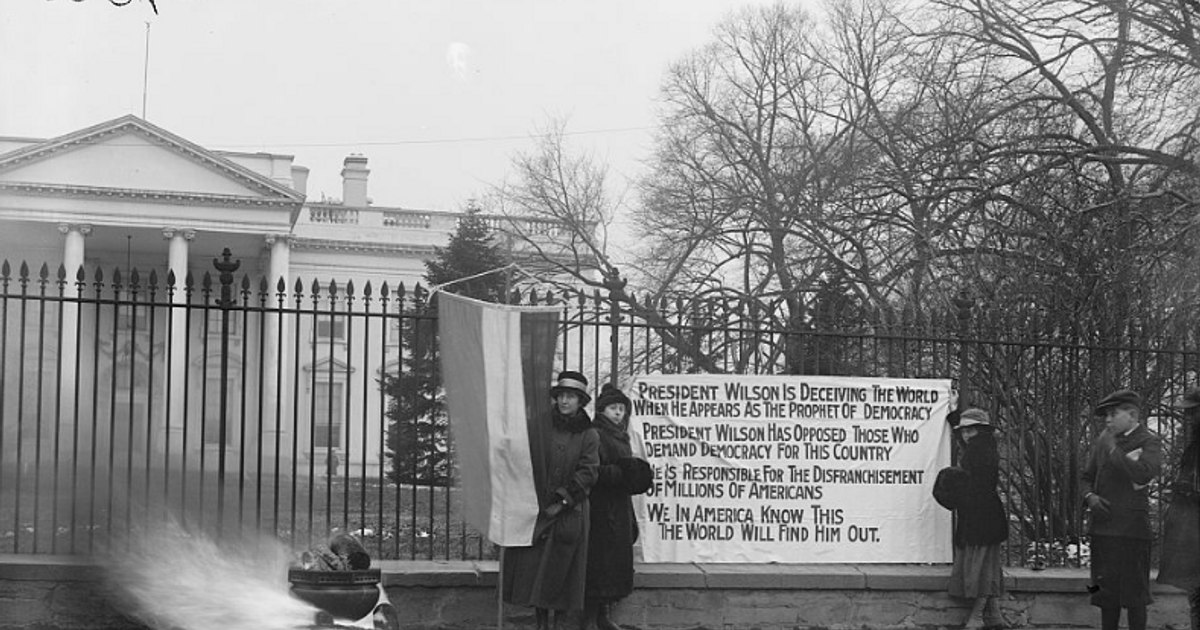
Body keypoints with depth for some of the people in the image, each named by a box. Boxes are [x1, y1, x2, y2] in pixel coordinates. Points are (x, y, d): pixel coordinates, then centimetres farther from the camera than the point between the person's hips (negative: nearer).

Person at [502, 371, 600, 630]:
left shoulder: (589, 436, 3)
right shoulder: (537, 426, 3)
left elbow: (588, 473, -4)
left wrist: (563, 501, -11)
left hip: (570, 515, 0)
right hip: (537, 510, 0)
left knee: (561, 569, 0)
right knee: (536, 568, -2)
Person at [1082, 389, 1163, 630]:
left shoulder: (1149, 442, -4)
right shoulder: (1103, 441, 13)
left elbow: (1144, 473, -23)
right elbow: (1087, 477, 19)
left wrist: (1114, 449, -16)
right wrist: (1090, 497, -2)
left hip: (1131, 528, -6)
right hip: (1102, 526, 6)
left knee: (1133, 591, -2)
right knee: (1106, 590, 11)